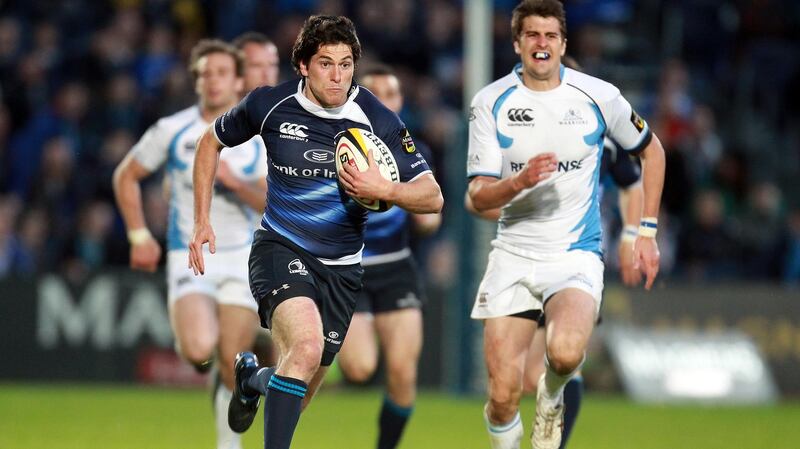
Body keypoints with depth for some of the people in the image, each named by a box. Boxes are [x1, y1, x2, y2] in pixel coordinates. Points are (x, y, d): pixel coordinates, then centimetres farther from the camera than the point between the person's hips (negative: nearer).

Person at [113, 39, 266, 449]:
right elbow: (125, 177, 10)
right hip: (188, 257, -2)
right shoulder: (172, 131, -3)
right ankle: (194, 349, 12)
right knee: (199, 350, -25)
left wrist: (235, 182, -20)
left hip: (241, 257, 2)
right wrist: (139, 236, 4)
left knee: (233, 364, 0)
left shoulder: (258, 138, 0)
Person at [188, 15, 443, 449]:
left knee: (299, 393, 12)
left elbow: (432, 197, -9)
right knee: (307, 343, -33)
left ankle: (252, 378, 49)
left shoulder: (378, 120, -11)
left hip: (340, 266, 3)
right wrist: (202, 221, 6)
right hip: (280, 247, -3)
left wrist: (384, 190, -29)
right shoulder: (269, 104, -9)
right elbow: (211, 141, 10)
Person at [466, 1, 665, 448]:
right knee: (503, 396, -8)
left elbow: (651, 150, 14)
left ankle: (552, 395, 5)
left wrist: (647, 231, 9)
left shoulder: (599, 96, -3)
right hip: (513, 256, 1)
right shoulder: (491, 102, -3)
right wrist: (519, 182, -27)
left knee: (565, 352, -31)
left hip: (577, 255, -1)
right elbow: (478, 196, -5)